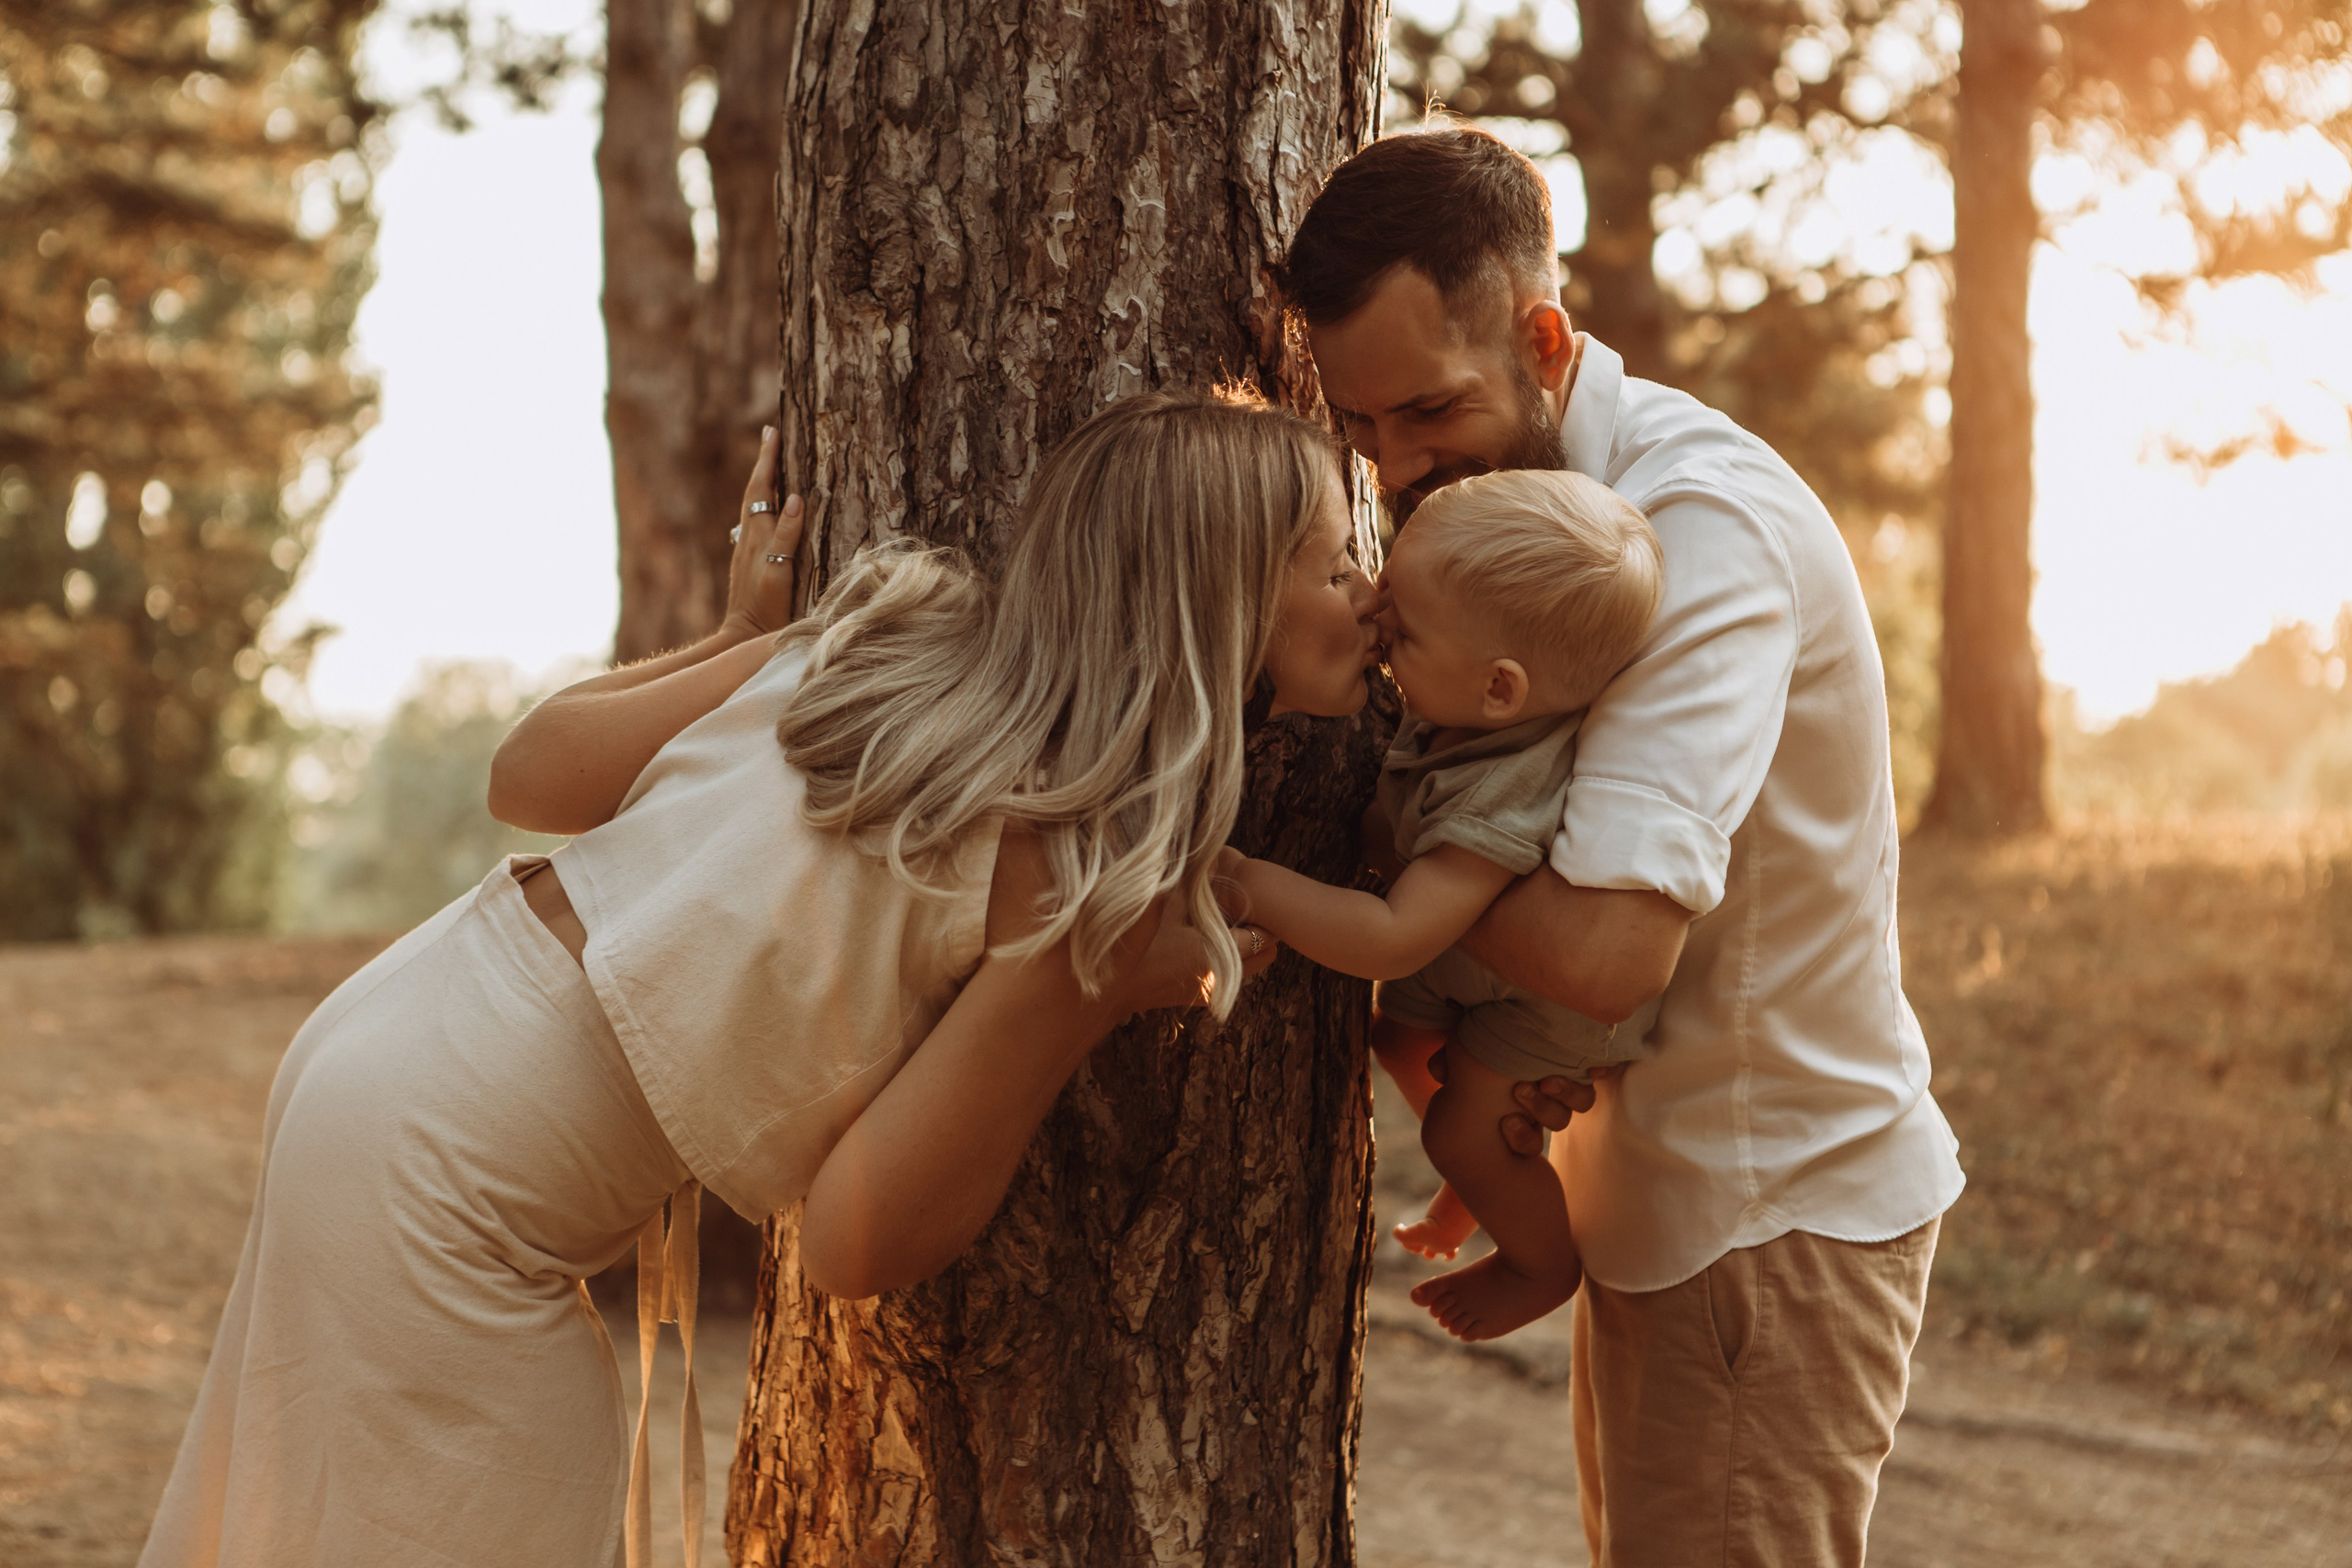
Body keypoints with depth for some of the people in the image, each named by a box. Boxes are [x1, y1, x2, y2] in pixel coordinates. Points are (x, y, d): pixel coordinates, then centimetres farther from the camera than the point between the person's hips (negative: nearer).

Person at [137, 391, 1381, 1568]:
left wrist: (737, 634, 20)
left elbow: (530, 775, 5)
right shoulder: (1088, 886, -19)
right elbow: (856, 1242, -16)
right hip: (442, 1190, -8)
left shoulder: (897, 632, 0)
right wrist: (1112, 996, -11)